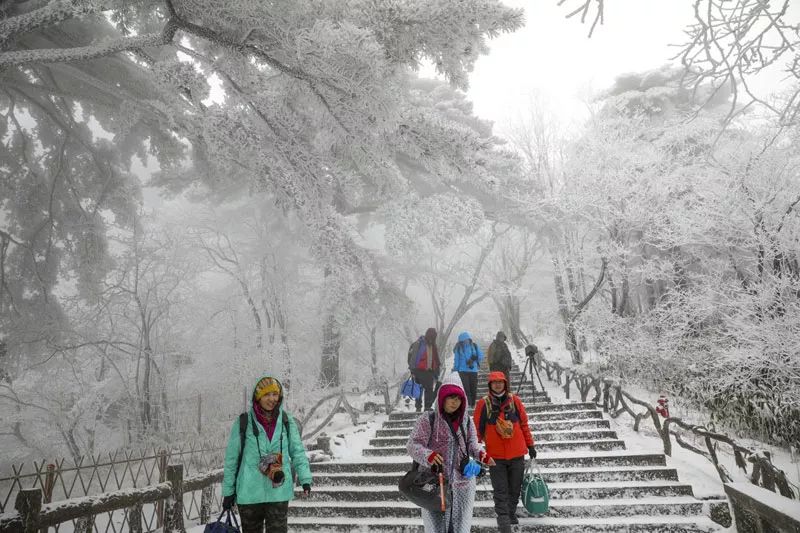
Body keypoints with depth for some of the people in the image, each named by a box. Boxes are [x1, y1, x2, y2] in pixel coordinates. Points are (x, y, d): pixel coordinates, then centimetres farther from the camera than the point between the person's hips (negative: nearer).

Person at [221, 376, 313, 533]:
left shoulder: (287, 421, -1)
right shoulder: (243, 422, -6)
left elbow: (297, 451, 4)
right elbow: (232, 458, 1)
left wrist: (305, 478, -8)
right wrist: (228, 491, 4)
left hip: (279, 492, 1)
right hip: (249, 493, 0)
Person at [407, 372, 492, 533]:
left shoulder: (467, 421, 4)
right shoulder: (427, 420, -10)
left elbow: (472, 443, 14)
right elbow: (413, 445, -13)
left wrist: (479, 454, -8)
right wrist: (427, 455, -33)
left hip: (463, 483, 4)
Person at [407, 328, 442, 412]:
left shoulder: (434, 347, 16)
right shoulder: (418, 344, -4)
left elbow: (436, 361, 21)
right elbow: (412, 356, -8)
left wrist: (436, 375, 19)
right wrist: (412, 370, -12)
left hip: (429, 371, 5)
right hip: (419, 371, -5)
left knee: (429, 390, 3)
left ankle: (428, 407, 11)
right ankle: (418, 407, 4)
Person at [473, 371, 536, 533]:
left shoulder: (515, 400, 0)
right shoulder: (483, 403, -5)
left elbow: (524, 424, 8)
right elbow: (477, 428, 0)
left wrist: (530, 445, 11)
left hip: (517, 453, 2)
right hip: (495, 455, -2)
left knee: (515, 487, 14)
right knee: (500, 490, -1)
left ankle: (511, 512, 34)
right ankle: (503, 519, 6)